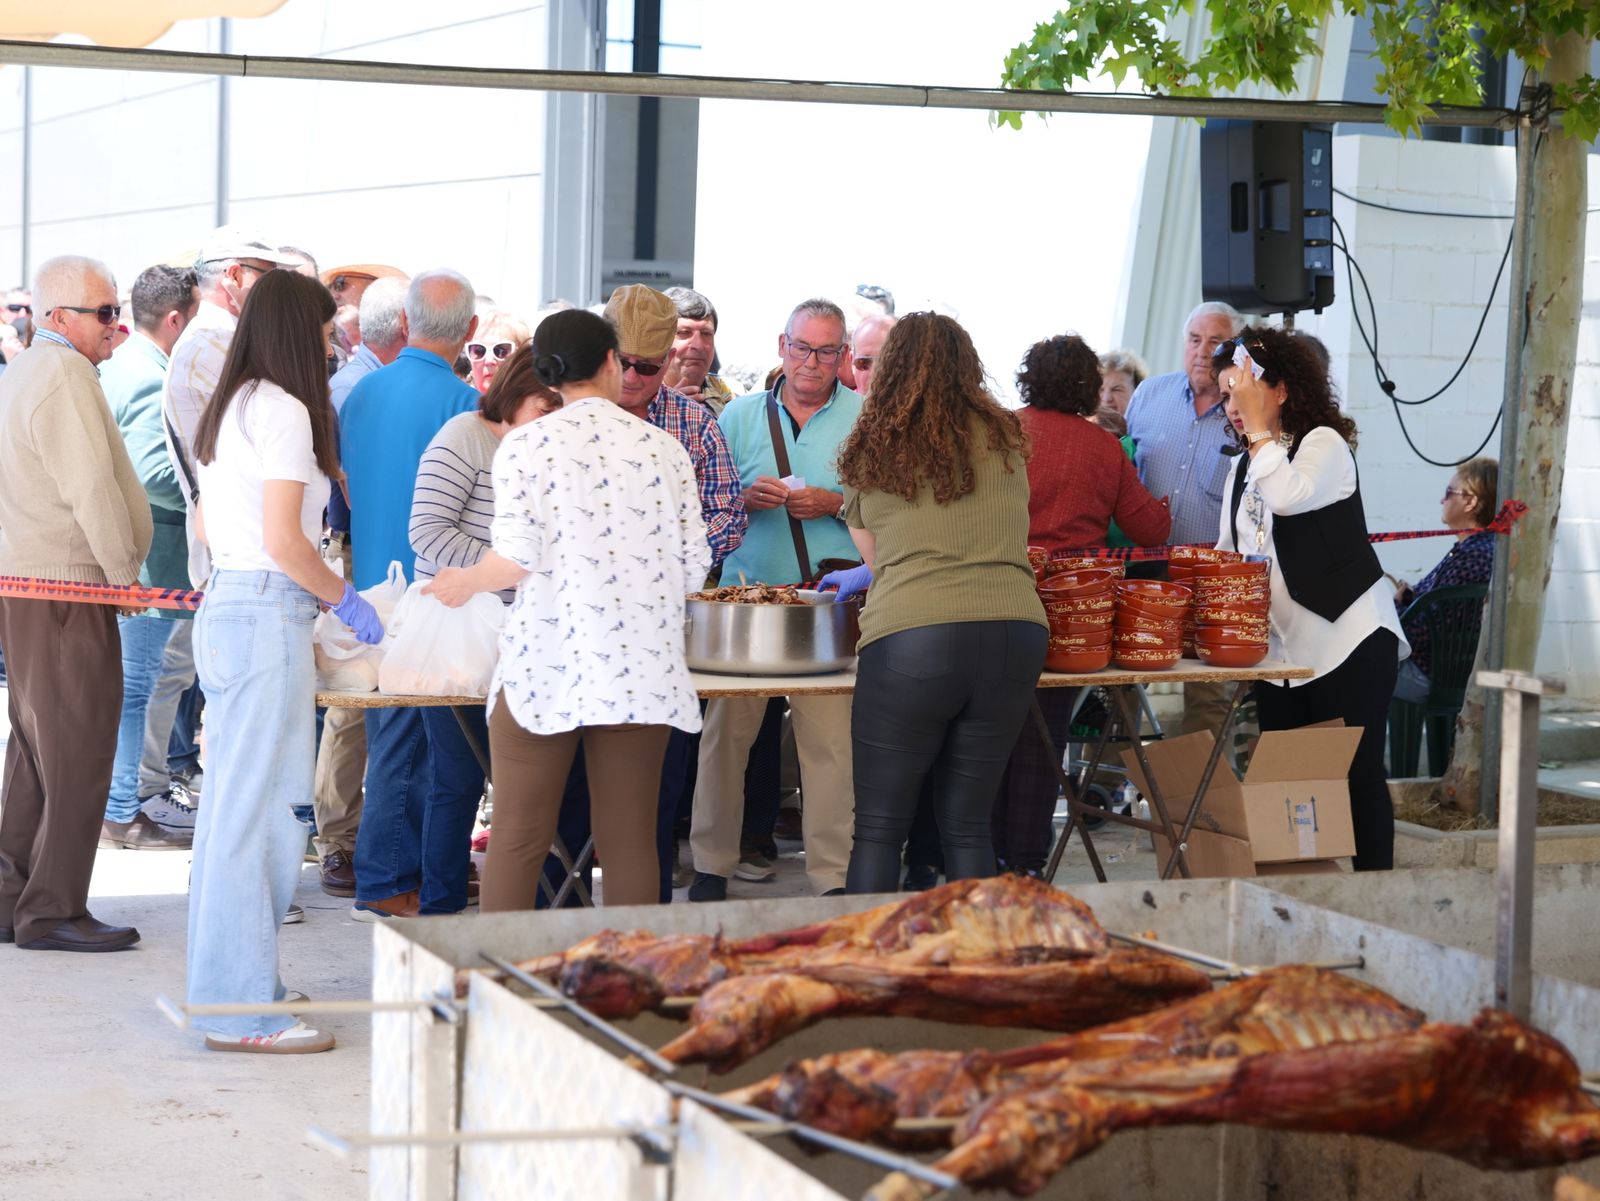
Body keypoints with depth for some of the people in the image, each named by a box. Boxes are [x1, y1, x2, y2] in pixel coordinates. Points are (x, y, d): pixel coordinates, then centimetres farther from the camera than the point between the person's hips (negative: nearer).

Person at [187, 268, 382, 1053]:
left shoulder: (226, 408, 15)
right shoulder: (284, 410, -13)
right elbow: (284, 541, -18)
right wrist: (345, 600, -5)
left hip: (223, 606, 10)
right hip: (268, 615, -10)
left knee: (229, 809, 15)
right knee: (258, 813, -6)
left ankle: (222, 987, 23)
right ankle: (243, 1010, -2)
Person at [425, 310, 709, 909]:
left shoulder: (525, 445, -1)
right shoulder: (664, 448, 6)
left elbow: (518, 555, -10)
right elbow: (693, 564, 6)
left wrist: (466, 582, 9)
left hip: (546, 664, -2)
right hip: (642, 670, 2)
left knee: (519, 838, 3)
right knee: (630, 839, 6)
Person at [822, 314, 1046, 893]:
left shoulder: (871, 452, 8)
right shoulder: (1006, 440, 14)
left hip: (912, 634, -3)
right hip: (1015, 631, 3)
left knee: (879, 829, 6)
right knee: (967, 825, 12)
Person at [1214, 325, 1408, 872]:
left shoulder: (1325, 443, -7)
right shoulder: (1243, 468, 16)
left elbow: (1288, 495, -27)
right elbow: (1226, 554, 18)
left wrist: (1258, 427, -18)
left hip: (1348, 640, -7)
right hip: (1280, 646, 7)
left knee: (1358, 772, -5)